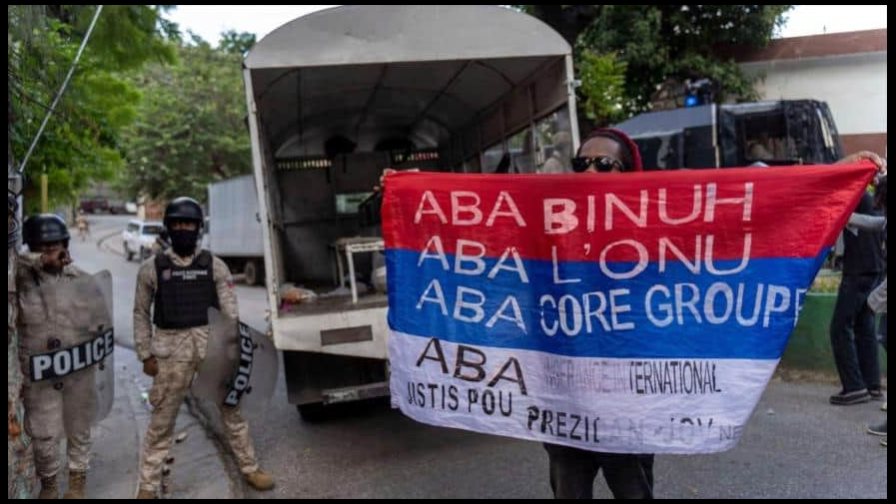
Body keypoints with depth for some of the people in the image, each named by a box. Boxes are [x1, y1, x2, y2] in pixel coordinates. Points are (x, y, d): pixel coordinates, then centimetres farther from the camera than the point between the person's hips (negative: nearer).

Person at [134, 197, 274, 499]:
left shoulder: (215, 266, 2)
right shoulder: (152, 269, 2)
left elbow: (230, 312, 2)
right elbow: (141, 315, 7)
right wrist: (146, 355, 3)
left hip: (212, 346, 1)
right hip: (172, 350, -1)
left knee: (231, 409, 11)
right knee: (162, 420, 7)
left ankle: (250, 469, 27)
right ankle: (148, 485, 22)